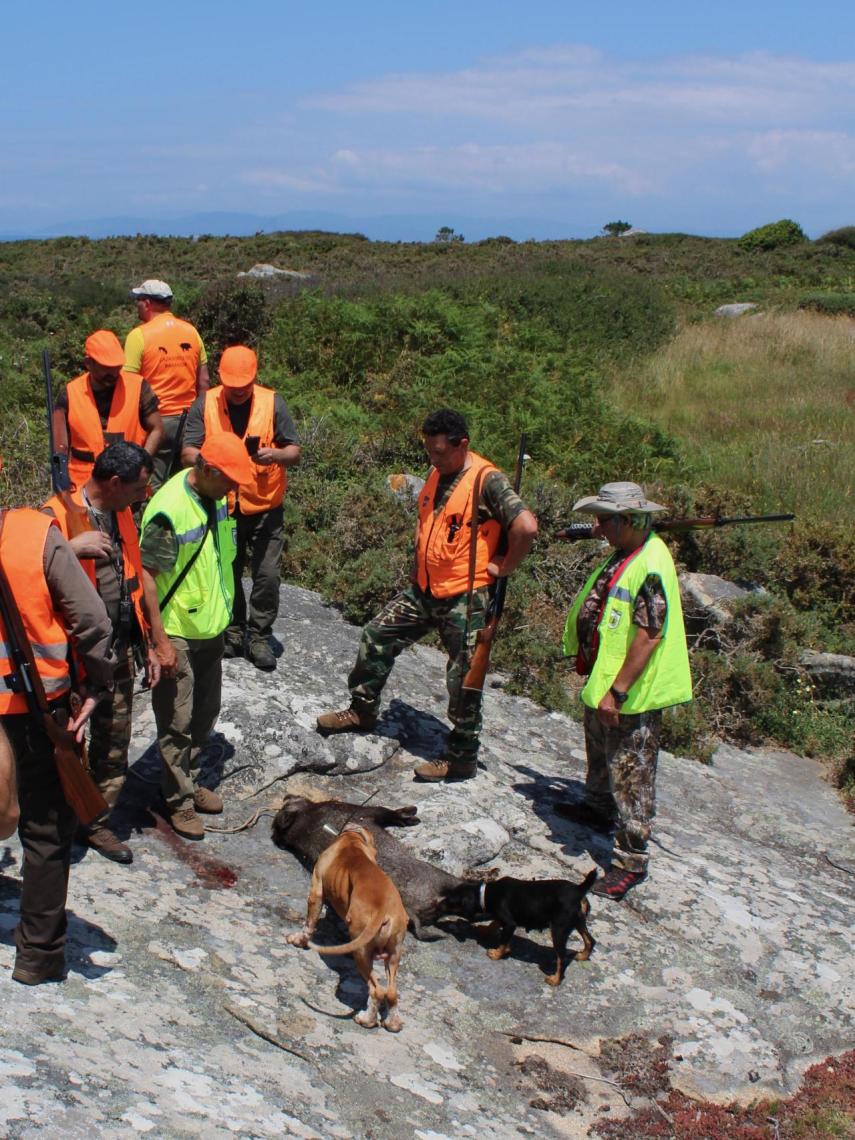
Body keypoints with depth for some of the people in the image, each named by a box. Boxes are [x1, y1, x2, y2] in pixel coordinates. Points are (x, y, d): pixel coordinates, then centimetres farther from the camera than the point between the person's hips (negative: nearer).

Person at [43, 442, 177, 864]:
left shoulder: (122, 515, 8)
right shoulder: (58, 516, -15)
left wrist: (152, 644, 14)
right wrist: (72, 548, -35)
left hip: (119, 650, 7)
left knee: (113, 742, 15)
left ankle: (95, 820, 30)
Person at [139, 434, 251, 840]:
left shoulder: (215, 497, 0)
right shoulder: (169, 510, -25)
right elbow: (147, 576, -23)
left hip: (211, 627, 8)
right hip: (177, 634, -8)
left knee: (205, 713, 19)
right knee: (177, 720, 4)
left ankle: (190, 781, 35)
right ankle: (179, 800, 17)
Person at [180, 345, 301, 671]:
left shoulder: (272, 403, -5)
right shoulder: (205, 405, -4)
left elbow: (294, 453, -2)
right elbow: (187, 453, -7)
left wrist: (277, 454, -25)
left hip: (264, 507, -1)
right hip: (221, 506, 1)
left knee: (267, 574, -3)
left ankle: (259, 637, 13)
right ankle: (232, 633, 30)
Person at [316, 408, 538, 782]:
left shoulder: (487, 481, -17)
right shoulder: (437, 474, 8)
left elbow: (526, 526, -28)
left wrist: (504, 567, -17)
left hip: (465, 598, -8)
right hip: (423, 590, 8)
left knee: (463, 679, 2)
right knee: (376, 638, 12)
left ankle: (461, 757, 15)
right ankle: (363, 710, 30)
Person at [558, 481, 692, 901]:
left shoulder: (650, 568, -26)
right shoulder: (625, 555, 5)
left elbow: (649, 636, -28)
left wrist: (616, 691, -26)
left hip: (632, 694, -10)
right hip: (604, 679, 10)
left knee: (630, 774, -1)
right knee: (600, 752, 29)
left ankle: (630, 861, 8)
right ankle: (599, 808, 51)